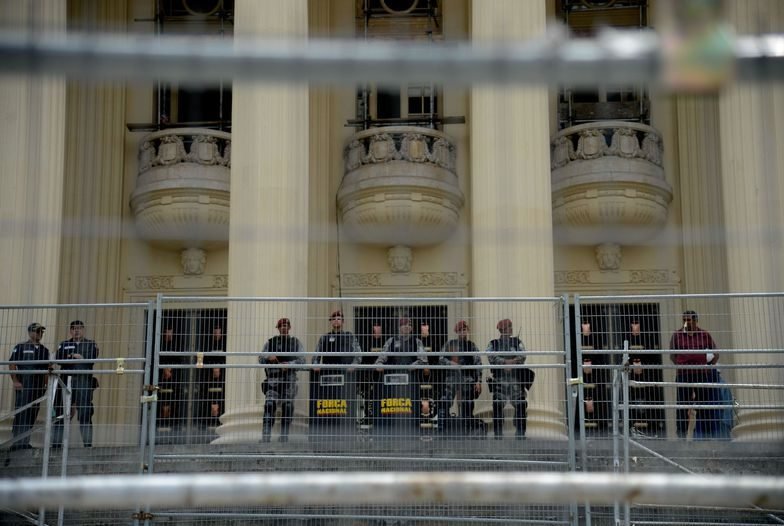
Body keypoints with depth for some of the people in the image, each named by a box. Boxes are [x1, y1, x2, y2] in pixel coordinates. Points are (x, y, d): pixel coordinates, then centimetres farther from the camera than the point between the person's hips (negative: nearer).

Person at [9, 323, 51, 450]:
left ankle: (25, 441, 8)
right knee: (20, 414, -9)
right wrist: (15, 381, -11)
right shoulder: (21, 347, 2)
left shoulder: (44, 350, 17)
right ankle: (17, 442, -8)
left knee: (32, 415, 3)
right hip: (23, 386, -5)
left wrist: (45, 384, 10)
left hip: (38, 387, 5)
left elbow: (47, 369, 19)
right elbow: (12, 365, -2)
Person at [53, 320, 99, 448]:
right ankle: (56, 442, 3)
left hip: (84, 381, -1)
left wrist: (70, 358, -3)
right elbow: (58, 359, 0)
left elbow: (92, 359, -4)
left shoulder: (91, 344, 14)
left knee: (85, 413, -6)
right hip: (66, 381, 2)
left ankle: (88, 442, -4)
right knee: (61, 413, 0)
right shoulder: (64, 344, 18)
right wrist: (76, 357, -10)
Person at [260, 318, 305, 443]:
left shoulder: (295, 343, 10)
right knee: (269, 405, -13)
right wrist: (268, 357, -11)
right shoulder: (270, 342, 13)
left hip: (289, 378, 1)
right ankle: (265, 437, -15)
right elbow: (261, 359, 11)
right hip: (273, 377, -1)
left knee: (287, 407, 1)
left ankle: (284, 436, 9)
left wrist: (289, 364, -15)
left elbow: (302, 359, 1)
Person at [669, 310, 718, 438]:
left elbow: (716, 353, 13)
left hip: (702, 374, 1)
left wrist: (709, 365, 6)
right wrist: (681, 365, 1)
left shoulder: (705, 335, 4)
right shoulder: (677, 335, 3)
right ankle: (681, 433, 8)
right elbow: (672, 355, 9)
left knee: (704, 405, 4)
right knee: (683, 404, 1)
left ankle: (706, 433, 12)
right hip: (683, 374, -1)